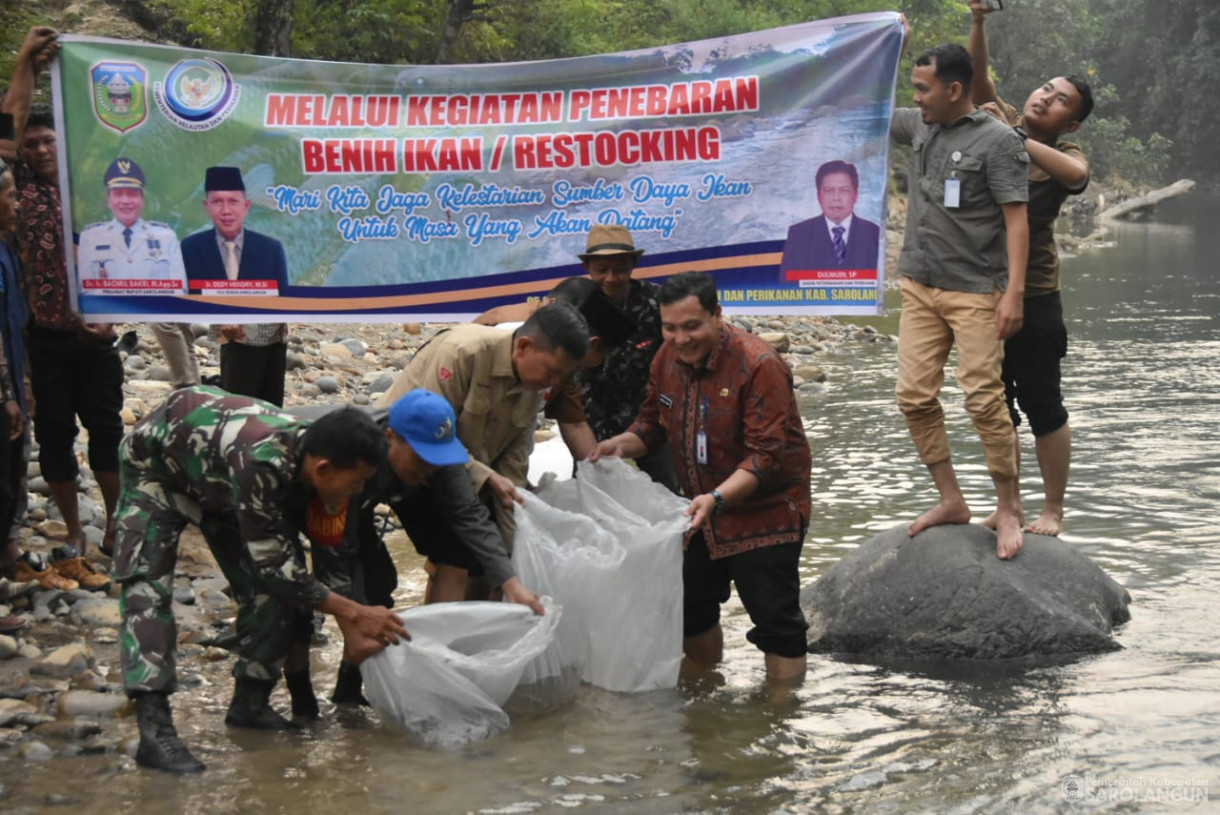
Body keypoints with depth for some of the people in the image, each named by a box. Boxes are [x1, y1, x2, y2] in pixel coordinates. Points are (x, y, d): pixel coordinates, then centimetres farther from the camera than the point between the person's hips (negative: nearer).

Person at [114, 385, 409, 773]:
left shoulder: (308, 461, -22)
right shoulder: (262, 463, -45)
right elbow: (273, 565, -37)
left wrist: (352, 631, -12)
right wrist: (354, 613, -32)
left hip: (219, 480, 7)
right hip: (157, 463, -7)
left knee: (272, 591, -2)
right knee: (148, 586, -22)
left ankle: (250, 703, 11)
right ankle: (154, 728, -27)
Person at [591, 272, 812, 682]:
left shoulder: (759, 365, -24)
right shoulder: (668, 357, -2)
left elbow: (766, 455, -27)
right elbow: (653, 419, 12)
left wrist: (717, 499, -38)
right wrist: (623, 443, -9)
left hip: (765, 509, -7)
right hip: (701, 510, 7)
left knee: (775, 618, -6)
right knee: (689, 604, 17)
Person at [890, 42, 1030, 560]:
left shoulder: (997, 141, -9)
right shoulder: (920, 126, 10)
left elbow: (1016, 220, -13)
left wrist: (1014, 292, -20)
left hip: (975, 293, -6)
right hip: (920, 287, 7)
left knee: (984, 400, -9)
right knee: (915, 397, 1)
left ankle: (1008, 510, 2)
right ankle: (951, 501, 13)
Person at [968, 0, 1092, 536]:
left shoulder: (1064, 156, -4)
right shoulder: (1001, 122, 6)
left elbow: (1075, 173, -27)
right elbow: (977, 79, -6)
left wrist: (1012, 137, -27)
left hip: (1031, 297, -4)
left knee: (1042, 406, 2)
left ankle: (1053, 512, 14)